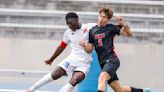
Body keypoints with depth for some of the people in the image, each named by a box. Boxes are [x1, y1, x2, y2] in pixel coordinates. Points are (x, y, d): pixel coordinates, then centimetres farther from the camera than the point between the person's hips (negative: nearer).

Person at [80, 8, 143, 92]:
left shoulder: (111, 28, -2)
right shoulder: (92, 31, 12)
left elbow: (129, 34, -6)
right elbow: (90, 49, 13)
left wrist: (122, 24, -21)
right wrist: (84, 45, -9)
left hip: (112, 60, -6)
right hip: (102, 62, 6)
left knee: (102, 78, -34)